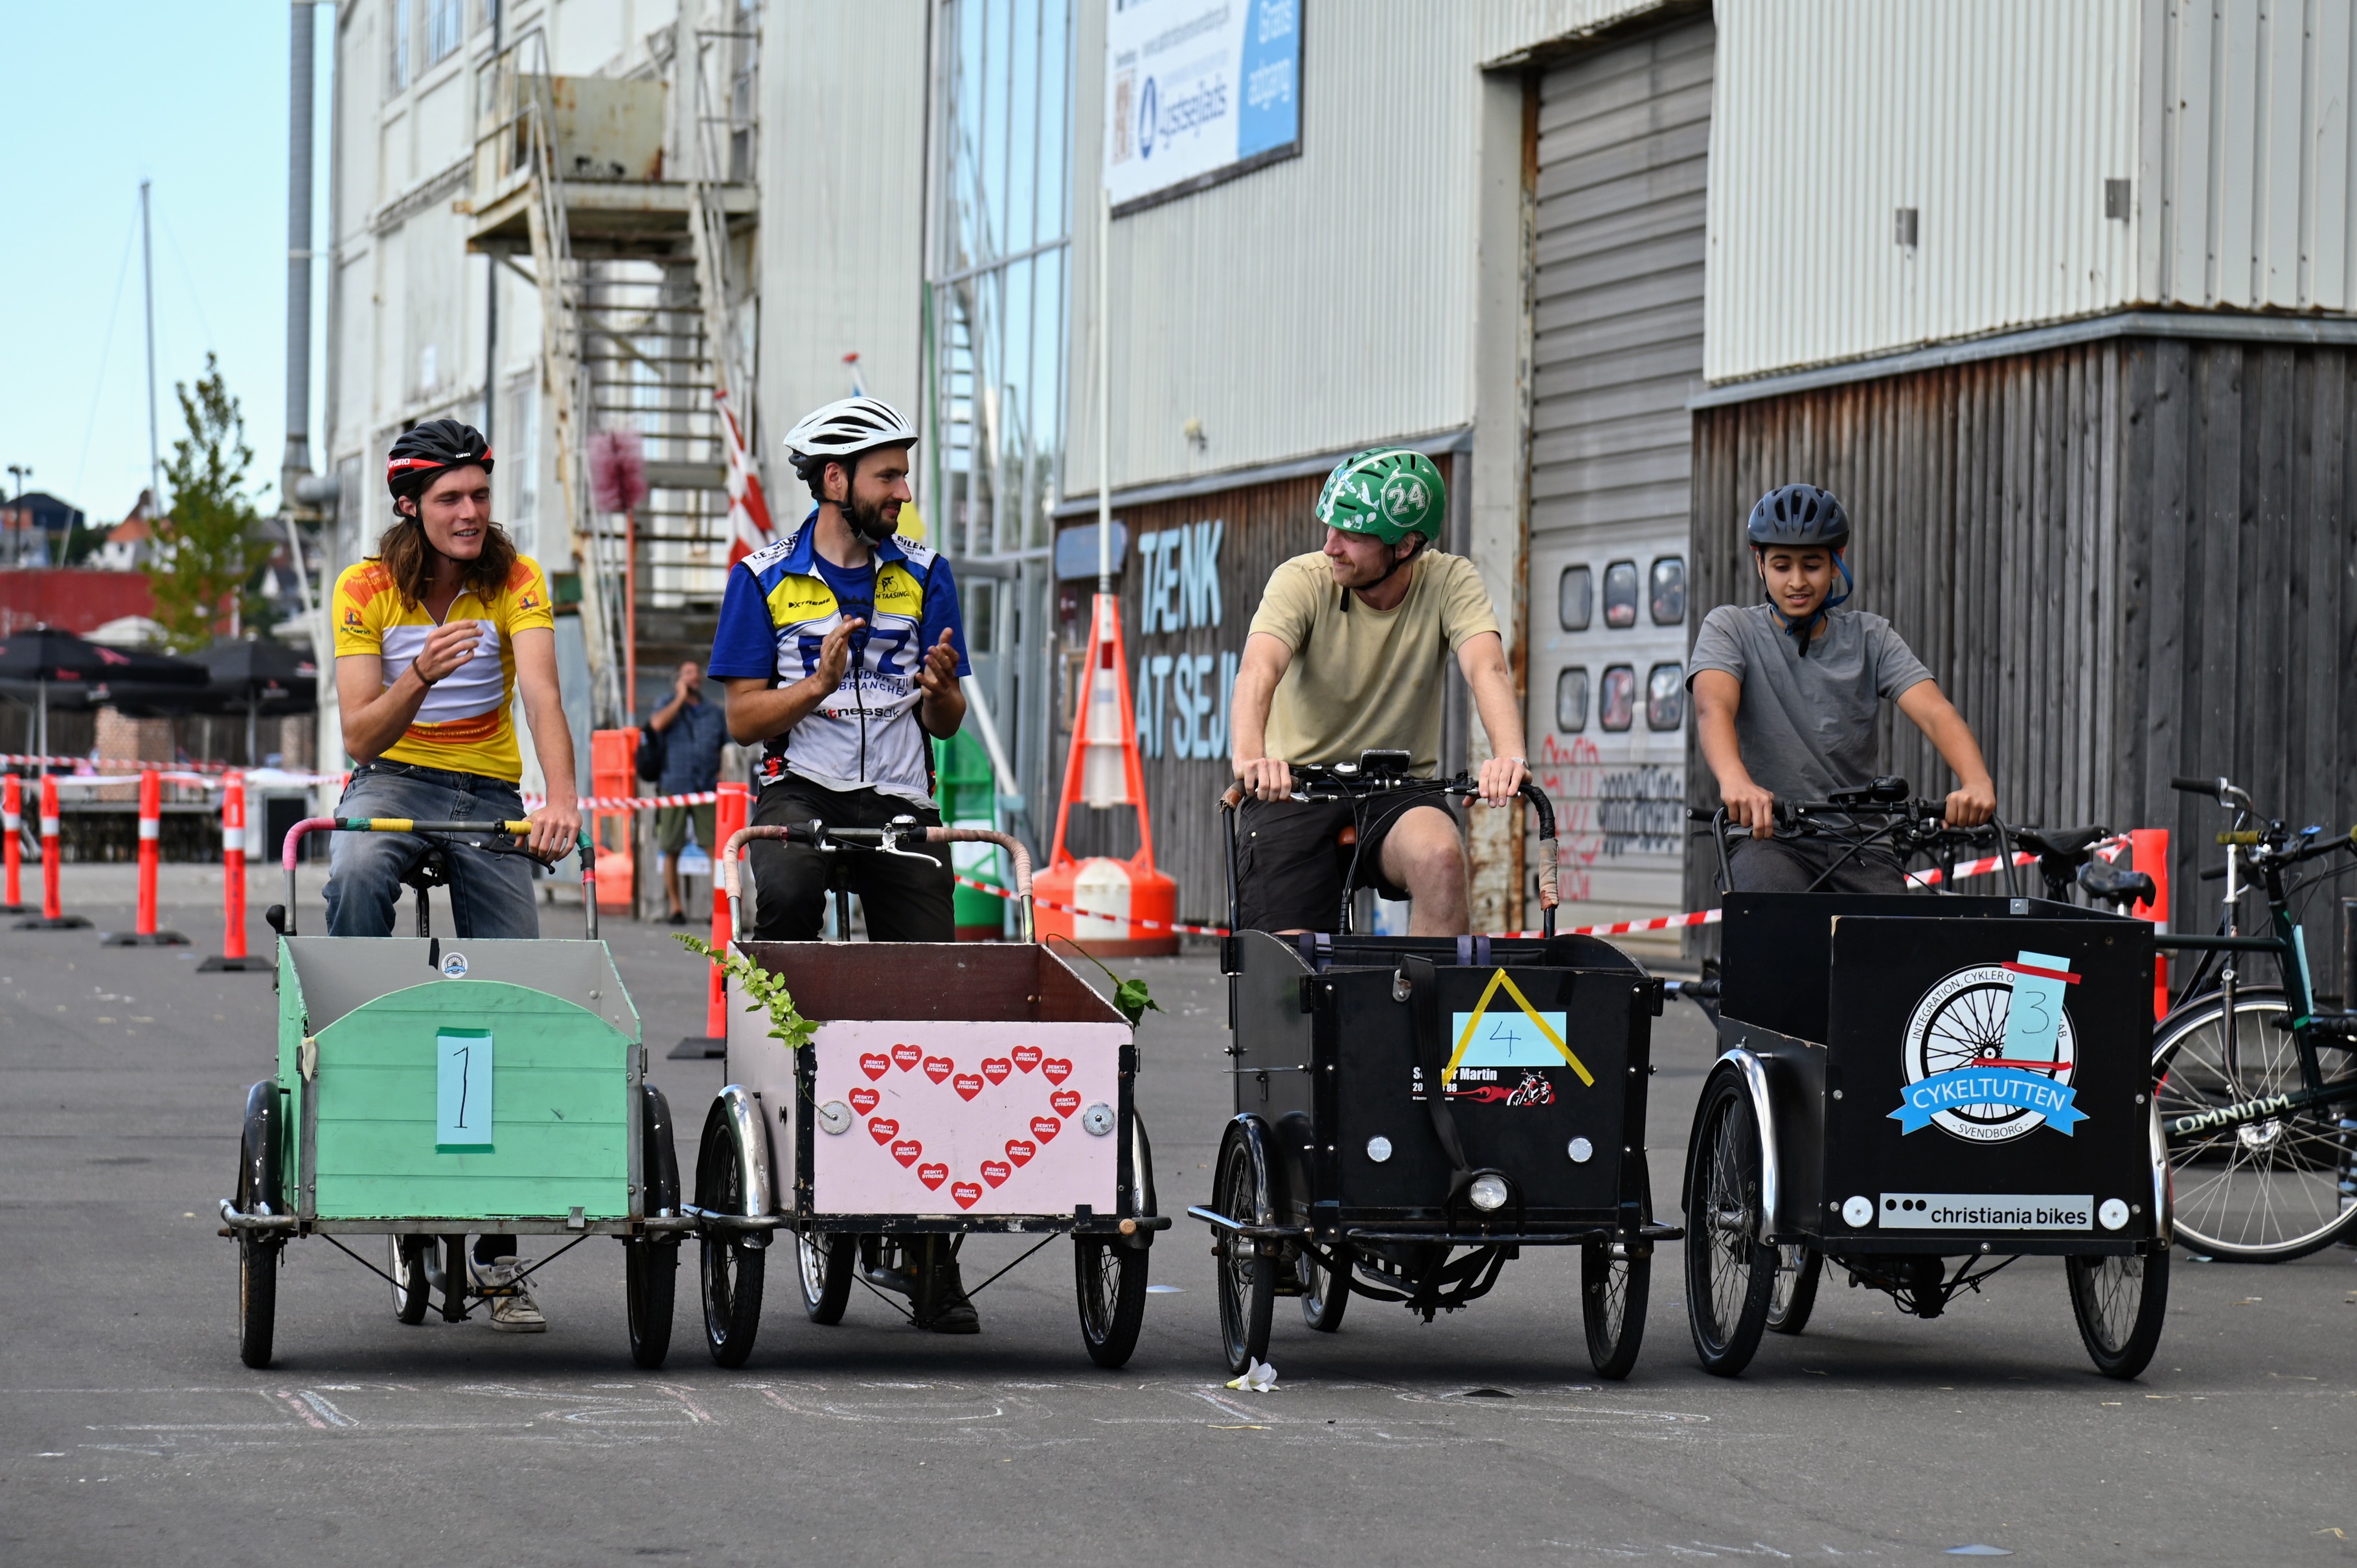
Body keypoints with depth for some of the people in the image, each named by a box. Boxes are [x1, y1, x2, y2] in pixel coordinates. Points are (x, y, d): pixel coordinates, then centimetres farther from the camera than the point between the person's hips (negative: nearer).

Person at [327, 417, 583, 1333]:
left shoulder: (515, 580, -8)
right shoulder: (366, 589, -7)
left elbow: (540, 695, -23)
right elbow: (360, 735, -13)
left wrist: (561, 797, -41)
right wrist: (419, 679, -33)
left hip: (488, 792, 1)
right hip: (392, 781, -1)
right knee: (357, 874, -39)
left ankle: (497, 1254, 3)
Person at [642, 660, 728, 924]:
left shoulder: (714, 714, 16)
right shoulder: (670, 707, 12)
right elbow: (657, 724, -11)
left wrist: (723, 772, 3)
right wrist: (681, 698, -3)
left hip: (707, 790, 1)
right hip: (674, 787, -1)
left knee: (716, 848, -10)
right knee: (671, 850, 1)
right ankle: (675, 907, 9)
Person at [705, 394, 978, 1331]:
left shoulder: (923, 576, 9)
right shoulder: (765, 578, 2)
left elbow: (945, 725, 10)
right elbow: (745, 718, 0)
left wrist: (941, 686, -13)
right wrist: (819, 683, -17)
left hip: (900, 801, 2)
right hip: (799, 789, -2)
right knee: (788, 890, -39)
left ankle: (924, 1250, -1)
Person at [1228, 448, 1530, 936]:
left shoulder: (1449, 582, -8)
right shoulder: (1303, 580, -12)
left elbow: (1487, 669, -24)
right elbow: (1259, 670, -29)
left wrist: (1509, 755, -45)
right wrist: (1249, 755, -50)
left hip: (1397, 795, 1)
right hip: (1294, 792, -1)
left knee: (1440, 855, -33)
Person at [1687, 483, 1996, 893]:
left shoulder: (1870, 637, 9)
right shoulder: (1732, 627, 4)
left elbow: (1935, 712, -7)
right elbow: (1713, 708, -17)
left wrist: (1977, 782, -30)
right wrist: (1736, 782, -40)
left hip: (1858, 847, 3)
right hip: (1768, 838, -3)